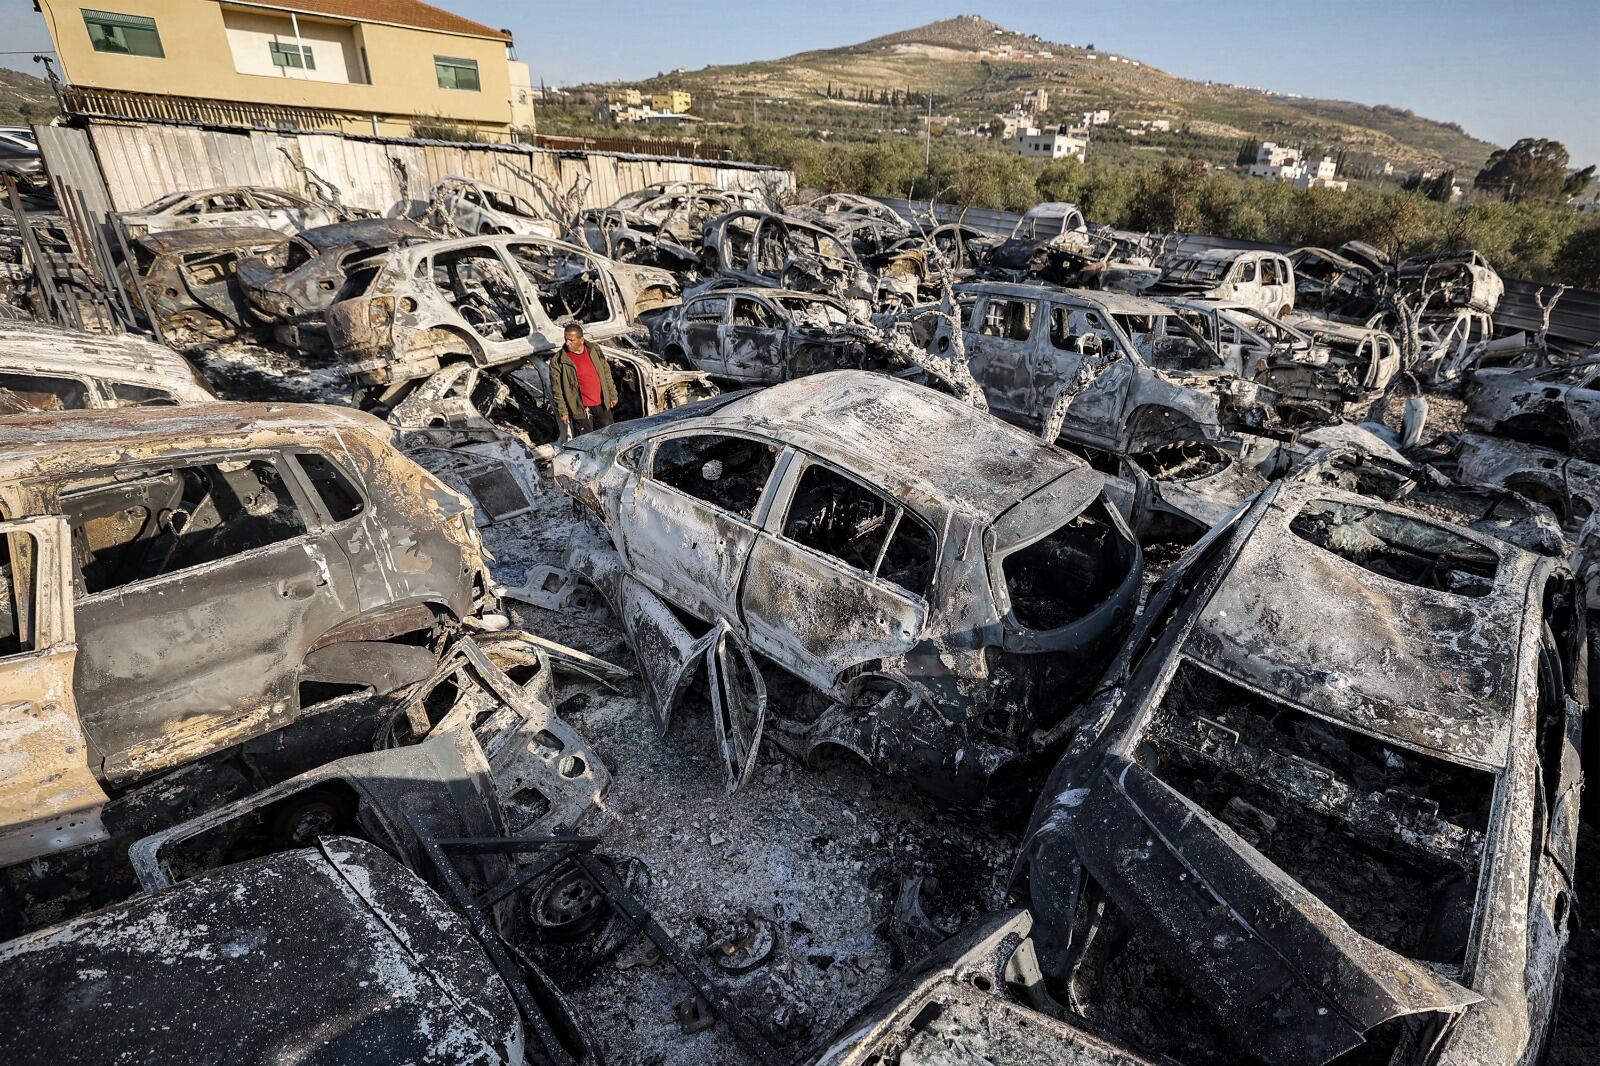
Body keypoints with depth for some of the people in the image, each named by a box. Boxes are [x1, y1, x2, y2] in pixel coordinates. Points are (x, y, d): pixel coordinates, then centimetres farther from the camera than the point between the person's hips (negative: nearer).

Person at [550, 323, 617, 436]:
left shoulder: (594, 351, 0)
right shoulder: (558, 361, -12)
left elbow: (606, 373, 11)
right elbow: (557, 390, -8)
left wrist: (612, 394, 14)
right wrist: (563, 411, -9)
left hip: (602, 405, 4)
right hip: (580, 409, -4)